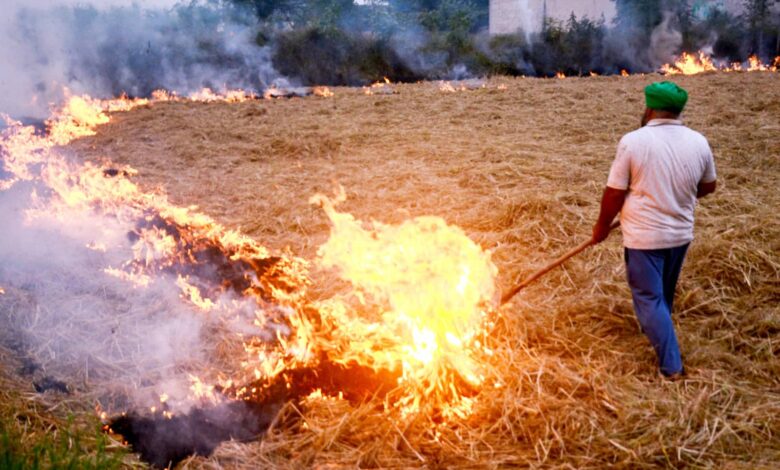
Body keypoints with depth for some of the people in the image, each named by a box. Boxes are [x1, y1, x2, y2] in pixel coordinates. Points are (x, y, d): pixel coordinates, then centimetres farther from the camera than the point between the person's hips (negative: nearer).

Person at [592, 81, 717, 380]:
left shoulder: (633, 141, -17)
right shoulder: (698, 142, -3)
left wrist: (602, 226, 3)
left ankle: (671, 365, 5)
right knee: (664, 293, 25)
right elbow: (708, 187, 11)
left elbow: (614, 193, -12)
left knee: (649, 298, 5)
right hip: (680, 233, 5)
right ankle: (655, 330, 48)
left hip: (644, 236, -5)